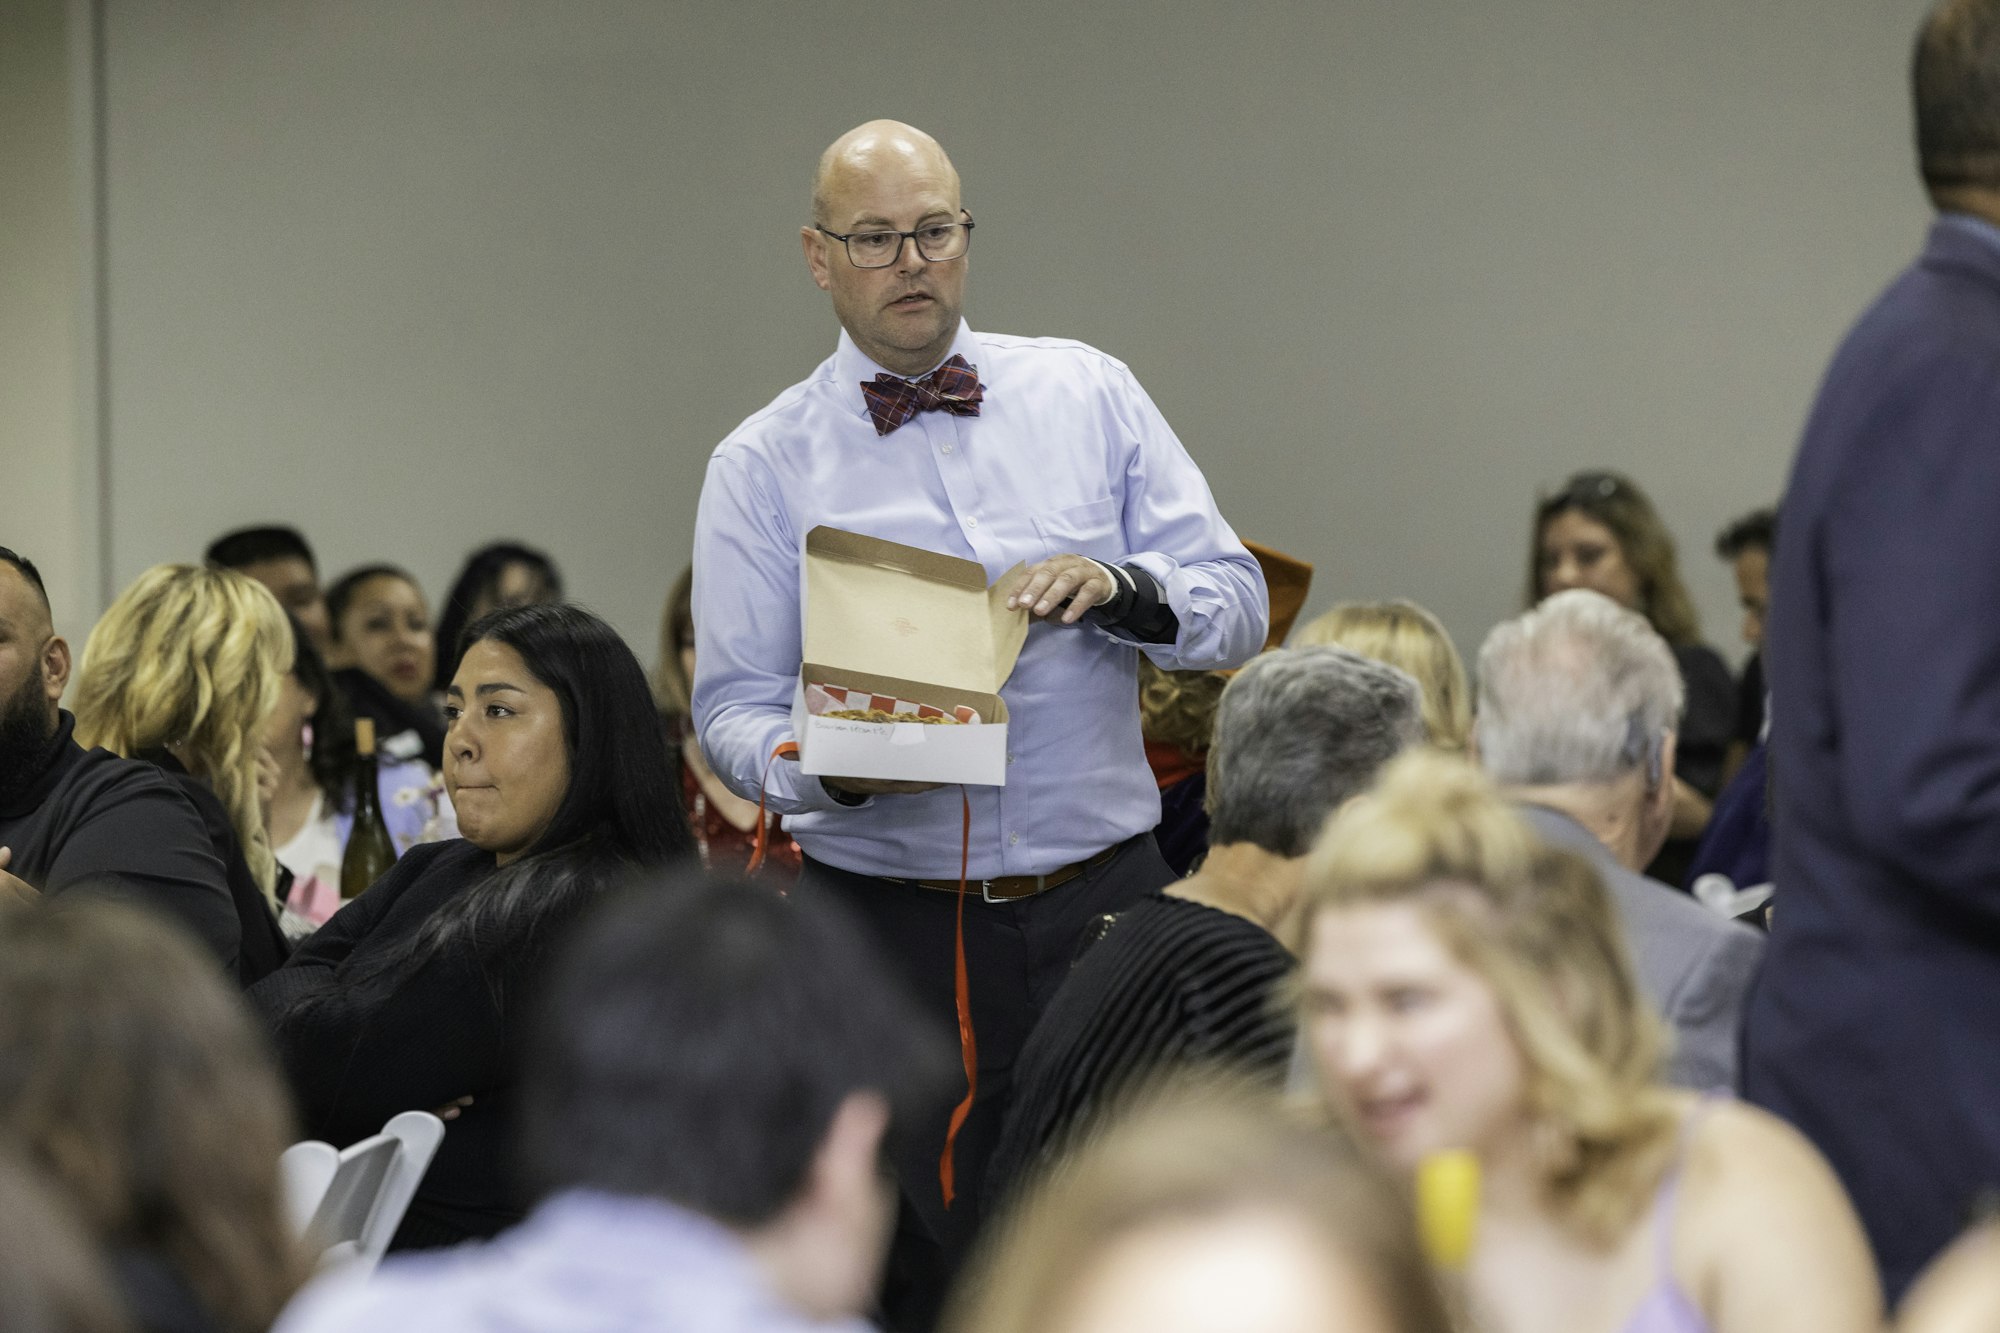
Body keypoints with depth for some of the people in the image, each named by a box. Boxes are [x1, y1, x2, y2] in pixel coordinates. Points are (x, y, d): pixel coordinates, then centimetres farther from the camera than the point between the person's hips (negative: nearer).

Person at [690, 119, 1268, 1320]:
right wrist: (826, 768, -22)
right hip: (893, 930, -1)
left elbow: (1237, 608, 4)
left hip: (1102, 902, 1)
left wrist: (1119, 588, -16)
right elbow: (733, 710, -1)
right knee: (931, 1259, 1)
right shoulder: (764, 465, 4)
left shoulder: (1087, 395, 8)